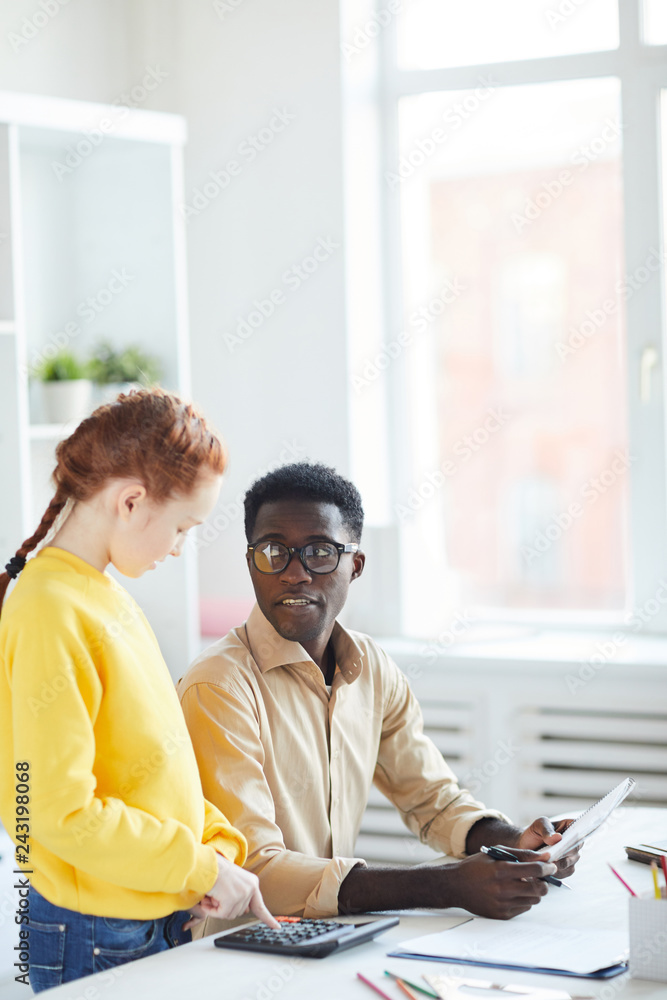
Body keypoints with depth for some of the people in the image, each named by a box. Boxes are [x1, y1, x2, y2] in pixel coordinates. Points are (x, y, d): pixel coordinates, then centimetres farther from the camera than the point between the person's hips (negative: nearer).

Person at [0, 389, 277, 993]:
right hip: (95, 942, -9)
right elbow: (61, 812, -23)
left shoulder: (111, 598, 10)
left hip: (160, 919, 9)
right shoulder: (50, 612, -19)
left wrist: (221, 847, 1)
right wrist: (201, 869, -16)